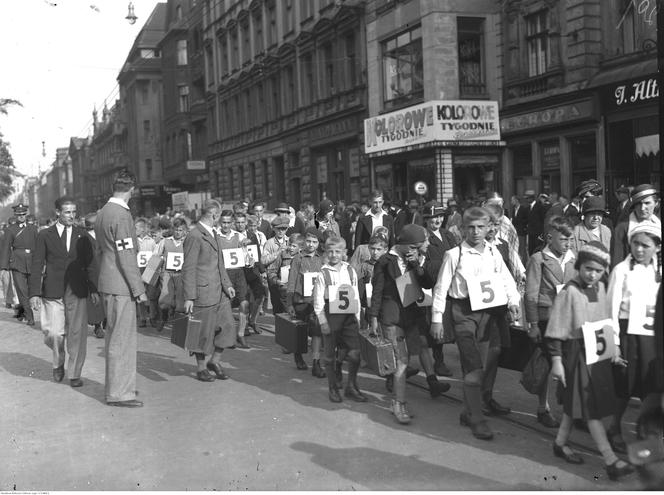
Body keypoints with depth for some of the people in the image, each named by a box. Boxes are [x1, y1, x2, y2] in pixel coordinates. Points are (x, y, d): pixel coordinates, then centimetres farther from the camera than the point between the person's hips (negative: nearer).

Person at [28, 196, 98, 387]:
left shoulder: (82, 236, 9)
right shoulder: (45, 235, 5)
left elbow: (90, 264, 11)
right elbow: (37, 265, 2)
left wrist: (93, 289, 1)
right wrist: (34, 293, -6)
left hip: (77, 291, 1)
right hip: (52, 292, -1)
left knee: (77, 334, 0)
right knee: (54, 334, -6)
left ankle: (74, 374, 14)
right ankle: (58, 363, 25)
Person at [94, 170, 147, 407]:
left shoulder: (102, 213, 12)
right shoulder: (121, 215, -17)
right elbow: (126, 257, -20)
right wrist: (139, 289, -15)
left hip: (107, 283, 10)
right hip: (121, 286, -10)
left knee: (115, 336, 18)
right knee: (121, 339, -4)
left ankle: (120, 385, 29)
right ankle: (118, 393, 1)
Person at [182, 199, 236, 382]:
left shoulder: (214, 235, 17)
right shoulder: (194, 237, -13)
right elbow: (188, 269, -15)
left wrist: (227, 284, 15)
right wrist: (189, 297, -17)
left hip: (220, 292, 8)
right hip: (203, 292, -8)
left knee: (227, 326, 8)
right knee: (203, 331, 3)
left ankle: (215, 361, 24)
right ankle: (201, 368, 17)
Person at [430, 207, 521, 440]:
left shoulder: (493, 253, 7)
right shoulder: (454, 255, -5)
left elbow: (507, 280, 13)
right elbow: (441, 288, -2)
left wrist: (513, 302, -5)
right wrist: (437, 319, -4)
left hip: (489, 310, 5)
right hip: (464, 312, -5)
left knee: (489, 363, 9)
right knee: (473, 367, -9)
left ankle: (469, 412, 24)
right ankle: (476, 419, -1)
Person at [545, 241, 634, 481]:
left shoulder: (600, 289, 5)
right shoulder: (569, 292, -16)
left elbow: (607, 323, 16)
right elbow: (556, 331, -15)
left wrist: (613, 351, 17)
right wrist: (556, 361, -17)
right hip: (577, 354, -7)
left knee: (575, 403, 17)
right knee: (591, 408, -3)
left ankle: (560, 443, 32)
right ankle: (610, 460, -2)